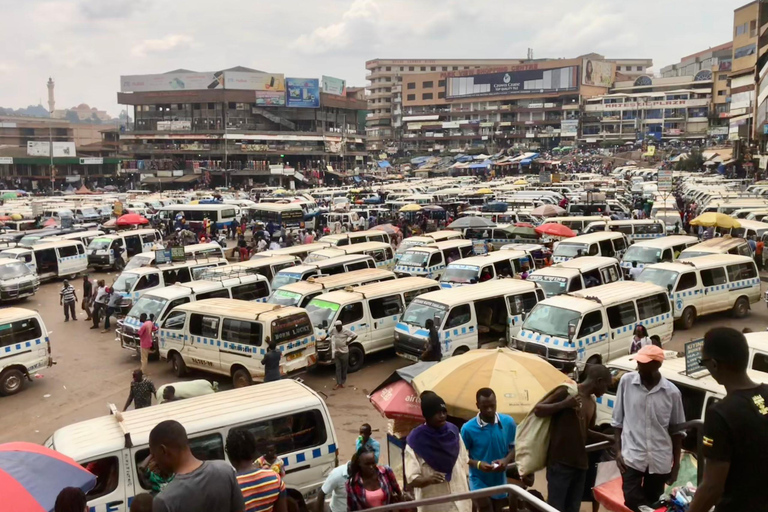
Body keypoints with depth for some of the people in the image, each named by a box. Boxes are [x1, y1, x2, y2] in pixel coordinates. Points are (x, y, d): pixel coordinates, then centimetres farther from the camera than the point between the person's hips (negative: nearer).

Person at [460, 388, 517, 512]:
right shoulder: (468, 428, -17)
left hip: (500, 480, 4)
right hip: (479, 480, -3)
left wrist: (506, 460, -17)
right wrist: (478, 464, -27)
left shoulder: (508, 422, -9)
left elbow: (515, 447, 3)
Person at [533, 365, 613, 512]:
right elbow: (538, 409, -11)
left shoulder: (592, 403, 15)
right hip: (560, 462, -7)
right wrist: (564, 404, -22)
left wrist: (608, 438, 20)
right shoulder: (567, 391, -8)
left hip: (580, 463, 7)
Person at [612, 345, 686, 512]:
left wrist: (676, 464, 5)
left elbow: (676, 430, 5)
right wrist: (618, 450, -3)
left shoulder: (671, 392, -5)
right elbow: (618, 420, 3)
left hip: (660, 461, 1)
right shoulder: (626, 381, -5)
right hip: (631, 457, -1)